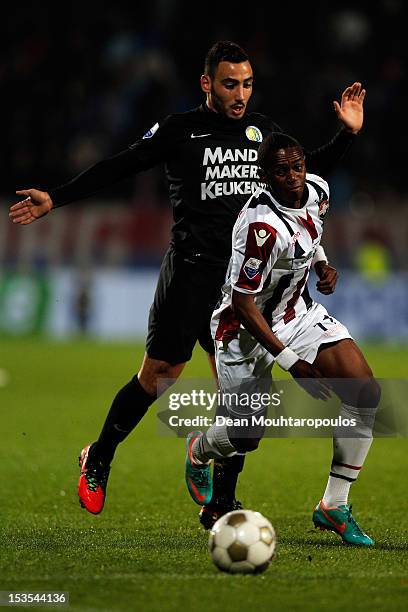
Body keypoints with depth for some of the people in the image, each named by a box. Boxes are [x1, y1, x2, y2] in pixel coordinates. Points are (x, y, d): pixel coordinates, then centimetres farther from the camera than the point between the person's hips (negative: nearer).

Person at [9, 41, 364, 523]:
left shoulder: (262, 131, 14)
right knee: (158, 376, -4)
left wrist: (347, 134, 13)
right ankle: (98, 460, 18)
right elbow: (118, 167, 2)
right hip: (190, 270, -4)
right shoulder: (180, 130, 0)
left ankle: (221, 501, 6)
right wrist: (55, 198, -4)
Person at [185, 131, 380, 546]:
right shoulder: (262, 227, -32)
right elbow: (242, 304, -26)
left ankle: (333, 507, -3)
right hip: (246, 328, -7)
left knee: (365, 392, -12)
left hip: (298, 313, 7)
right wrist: (288, 358, -23)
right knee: (247, 437, 3)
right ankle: (198, 451, 43)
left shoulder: (316, 190, -9)